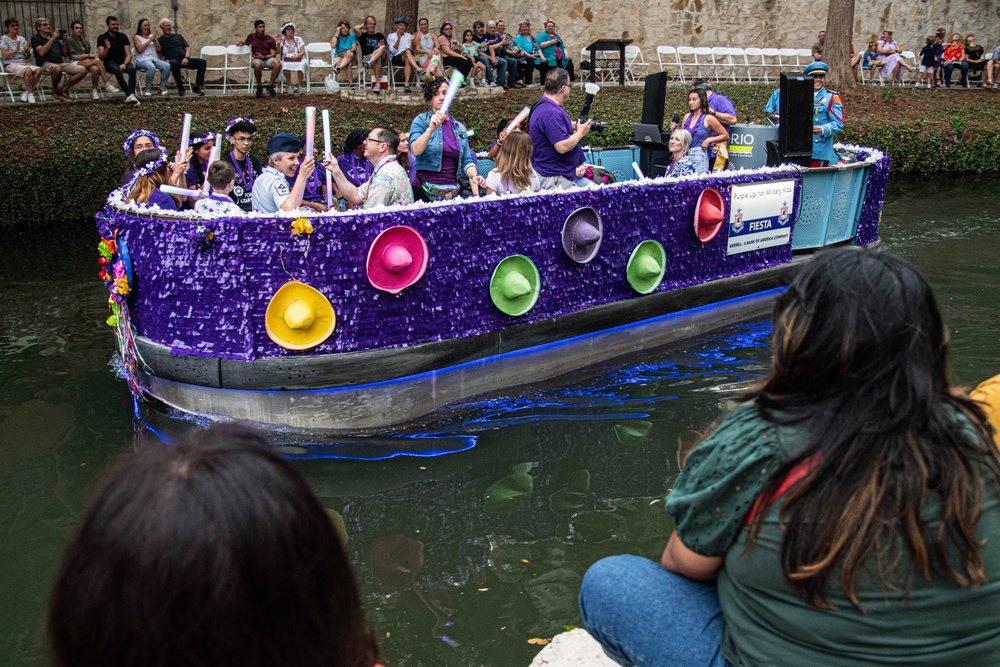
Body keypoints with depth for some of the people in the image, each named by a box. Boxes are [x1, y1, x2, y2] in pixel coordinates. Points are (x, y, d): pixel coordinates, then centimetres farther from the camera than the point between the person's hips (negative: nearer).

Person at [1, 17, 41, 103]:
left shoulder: (22, 39, 18)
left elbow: (27, 57, 16)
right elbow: (4, 55, -7)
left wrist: (26, 50, -5)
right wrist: (16, 50, -17)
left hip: (24, 63, 5)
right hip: (10, 64, -5)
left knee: (38, 70, -27)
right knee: (28, 70, -37)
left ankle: (26, 92, -17)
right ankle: (30, 93, -24)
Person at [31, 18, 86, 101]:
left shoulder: (55, 38, 24)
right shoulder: (35, 38, 7)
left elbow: (65, 54, 22)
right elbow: (41, 52, -11)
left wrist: (64, 41, 6)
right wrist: (52, 39, -10)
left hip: (61, 63, 6)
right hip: (46, 64, -6)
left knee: (83, 71, -15)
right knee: (57, 69, -43)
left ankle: (63, 90, -4)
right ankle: (55, 91, -15)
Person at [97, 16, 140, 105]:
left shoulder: (123, 37, 9)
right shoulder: (102, 38, 3)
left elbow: (129, 55, 3)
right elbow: (101, 57, -4)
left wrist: (124, 64, -18)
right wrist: (107, 48, -23)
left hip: (122, 61, 2)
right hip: (110, 62, -2)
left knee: (132, 69, -32)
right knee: (117, 70, -37)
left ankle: (130, 97, -44)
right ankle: (130, 94, -48)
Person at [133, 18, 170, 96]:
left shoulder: (151, 35, 22)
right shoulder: (136, 37, 10)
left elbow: (159, 49, 14)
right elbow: (140, 49, -7)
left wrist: (154, 40, -2)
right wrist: (150, 40, -6)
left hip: (154, 59, 4)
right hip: (142, 60, -4)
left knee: (167, 66, -27)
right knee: (151, 67, -40)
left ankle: (162, 88, -17)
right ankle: (147, 90, -30)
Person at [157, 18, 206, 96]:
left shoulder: (178, 36, 25)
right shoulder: (159, 40, 16)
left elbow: (187, 48, 16)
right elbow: (159, 54, 7)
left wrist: (186, 58, -5)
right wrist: (165, 60, -16)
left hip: (184, 60, 4)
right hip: (173, 60, -4)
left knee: (202, 62, -20)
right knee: (174, 63, -42)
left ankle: (197, 87, -21)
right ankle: (180, 87, -28)